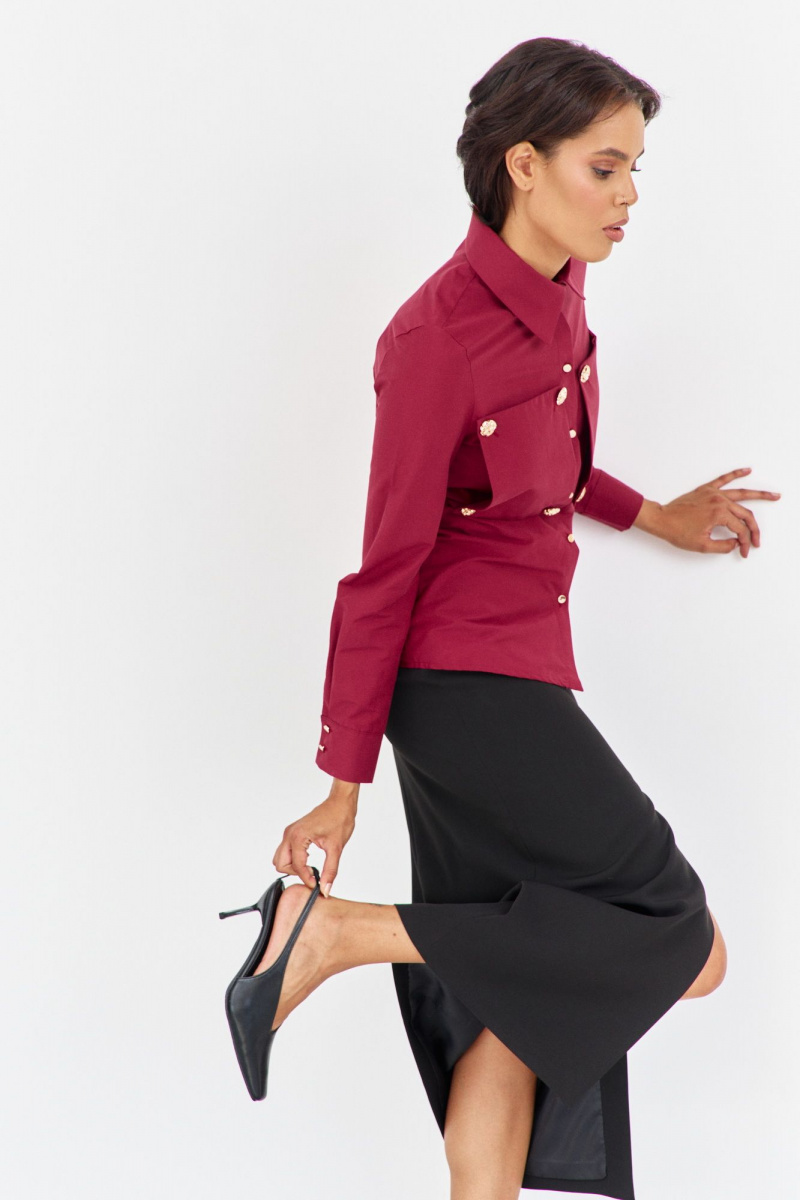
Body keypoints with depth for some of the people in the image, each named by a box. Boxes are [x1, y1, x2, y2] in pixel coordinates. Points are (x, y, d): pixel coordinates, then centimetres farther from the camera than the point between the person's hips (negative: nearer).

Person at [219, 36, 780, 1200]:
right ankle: (339, 929, -7)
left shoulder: (560, 293, 5)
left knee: (519, 995, 11)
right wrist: (344, 778, -11)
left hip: (517, 679, 8)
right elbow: (387, 568, -15)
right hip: (467, 683, -8)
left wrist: (652, 514, 31)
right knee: (689, 951, -5)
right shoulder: (437, 337, -18)